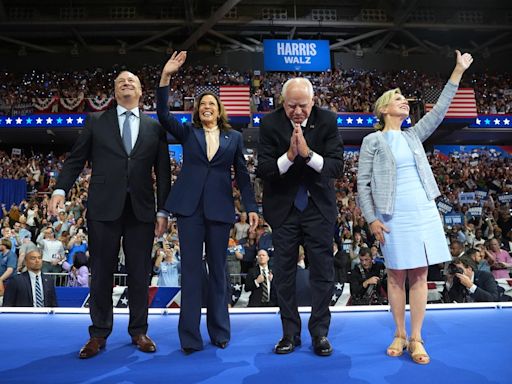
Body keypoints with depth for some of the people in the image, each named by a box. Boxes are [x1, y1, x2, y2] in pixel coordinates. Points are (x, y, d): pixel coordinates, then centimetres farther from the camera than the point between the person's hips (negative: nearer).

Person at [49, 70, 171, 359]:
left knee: (140, 274, 7)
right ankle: (99, 334, 21)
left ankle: (139, 331, 22)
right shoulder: (96, 121, 11)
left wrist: (163, 210, 2)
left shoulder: (155, 127, 10)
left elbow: (163, 171, 7)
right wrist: (61, 189, -8)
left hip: (141, 210, 1)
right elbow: (76, 159, 8)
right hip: (104, 208, 0)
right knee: (101, 273, 7)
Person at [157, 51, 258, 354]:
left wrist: (251, 207, 0)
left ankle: (220, 332, 22)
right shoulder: (188, 133, 11)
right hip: (190, 206, 0)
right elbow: (164, 115, -4)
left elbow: (242, 175, 8)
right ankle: (191, 337, 11)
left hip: (220, 208, 0)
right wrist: (166, 77, -13)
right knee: (191, 269, 2)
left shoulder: (234, 137, 11)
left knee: (218, 269, 9)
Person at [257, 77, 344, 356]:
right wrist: (289, 156, -28)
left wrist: (308, 153, -28)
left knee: (322, 271, 6)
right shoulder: (270, 124, -9)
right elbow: (263, 170, -12)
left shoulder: (327, 121, -8)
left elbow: (337, 167, -13)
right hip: (283, 207, 1)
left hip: (319, 206, 0)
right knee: (284, 272, 8)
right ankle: (290, 333, 25)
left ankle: (320, 333, 23)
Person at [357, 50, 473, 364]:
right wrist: (372, 219, -11)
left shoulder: (413, 136, 15)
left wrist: (458, 71, 10)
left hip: (424, 212, 4)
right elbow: (363, 184, -4)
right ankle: (400, 335, 18)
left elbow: (439, 110, 12)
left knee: (419, 275, 4)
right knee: (397, 275, 4)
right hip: (394, 217, -4)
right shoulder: (373, 141, 0)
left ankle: (416, 338, 14)